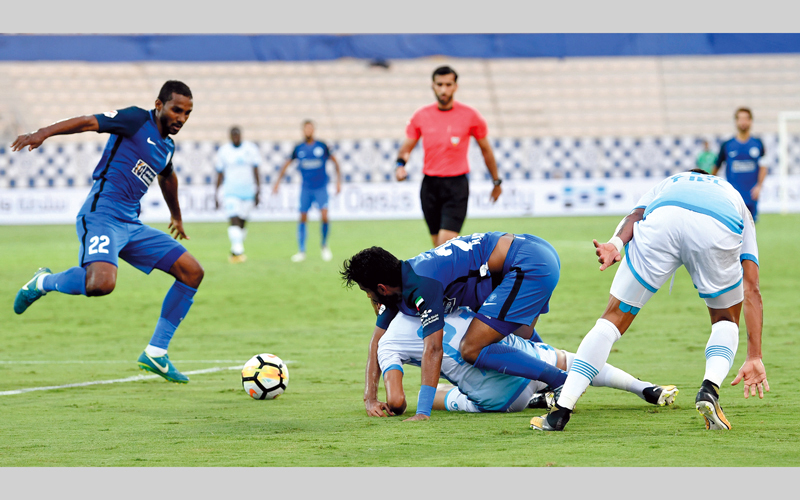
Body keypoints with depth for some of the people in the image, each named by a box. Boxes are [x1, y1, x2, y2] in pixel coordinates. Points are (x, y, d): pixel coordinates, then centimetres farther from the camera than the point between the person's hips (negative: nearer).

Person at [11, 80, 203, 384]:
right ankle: (44, 283, -2)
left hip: (131, 224, 9)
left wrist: (176, 216, 58)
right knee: (101, 283, -34)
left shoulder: (167, 146, 20)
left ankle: (155, 353, 5)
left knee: (192, 271, 1)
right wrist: (43, 133, -28)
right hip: (102, 216, -9)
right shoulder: (137, 120, -3)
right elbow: (90, 122, -14)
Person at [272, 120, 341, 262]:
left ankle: (325, 246, 7)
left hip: (321, 188, -2)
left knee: (324, 215, -16)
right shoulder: (299, 149, 2)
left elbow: (334, 162, 8)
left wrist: (338, 181, 4)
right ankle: (301, 251, 7)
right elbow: (287, 164, 14)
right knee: (303, 218, -1)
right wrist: (278, 181, 11)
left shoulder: (322, 146, -2)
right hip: (306, 189, 2)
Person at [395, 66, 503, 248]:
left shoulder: (470, 115, -2)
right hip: (430, 184, 3)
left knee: (446, 243, -18)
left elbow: (486, 149, 10)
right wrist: (400, 165, -13)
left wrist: (496, 181, 16)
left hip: (457, 185, -3)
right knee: (438, 244, 8)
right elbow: (406, 148, 10)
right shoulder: (421, 116, 3)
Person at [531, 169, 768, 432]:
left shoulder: (665, 185, 44)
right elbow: (752, 289, 31)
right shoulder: (737, 202, 42)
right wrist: (754, 357, 27)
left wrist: (616, 243, -4)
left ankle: (561, 412, 10)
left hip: (662, 222, 0)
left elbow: (635, 215, 16)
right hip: (719, 230, 0)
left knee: (614, 318, 14)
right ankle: (709, 389, -1)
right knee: (725, 319, 27)